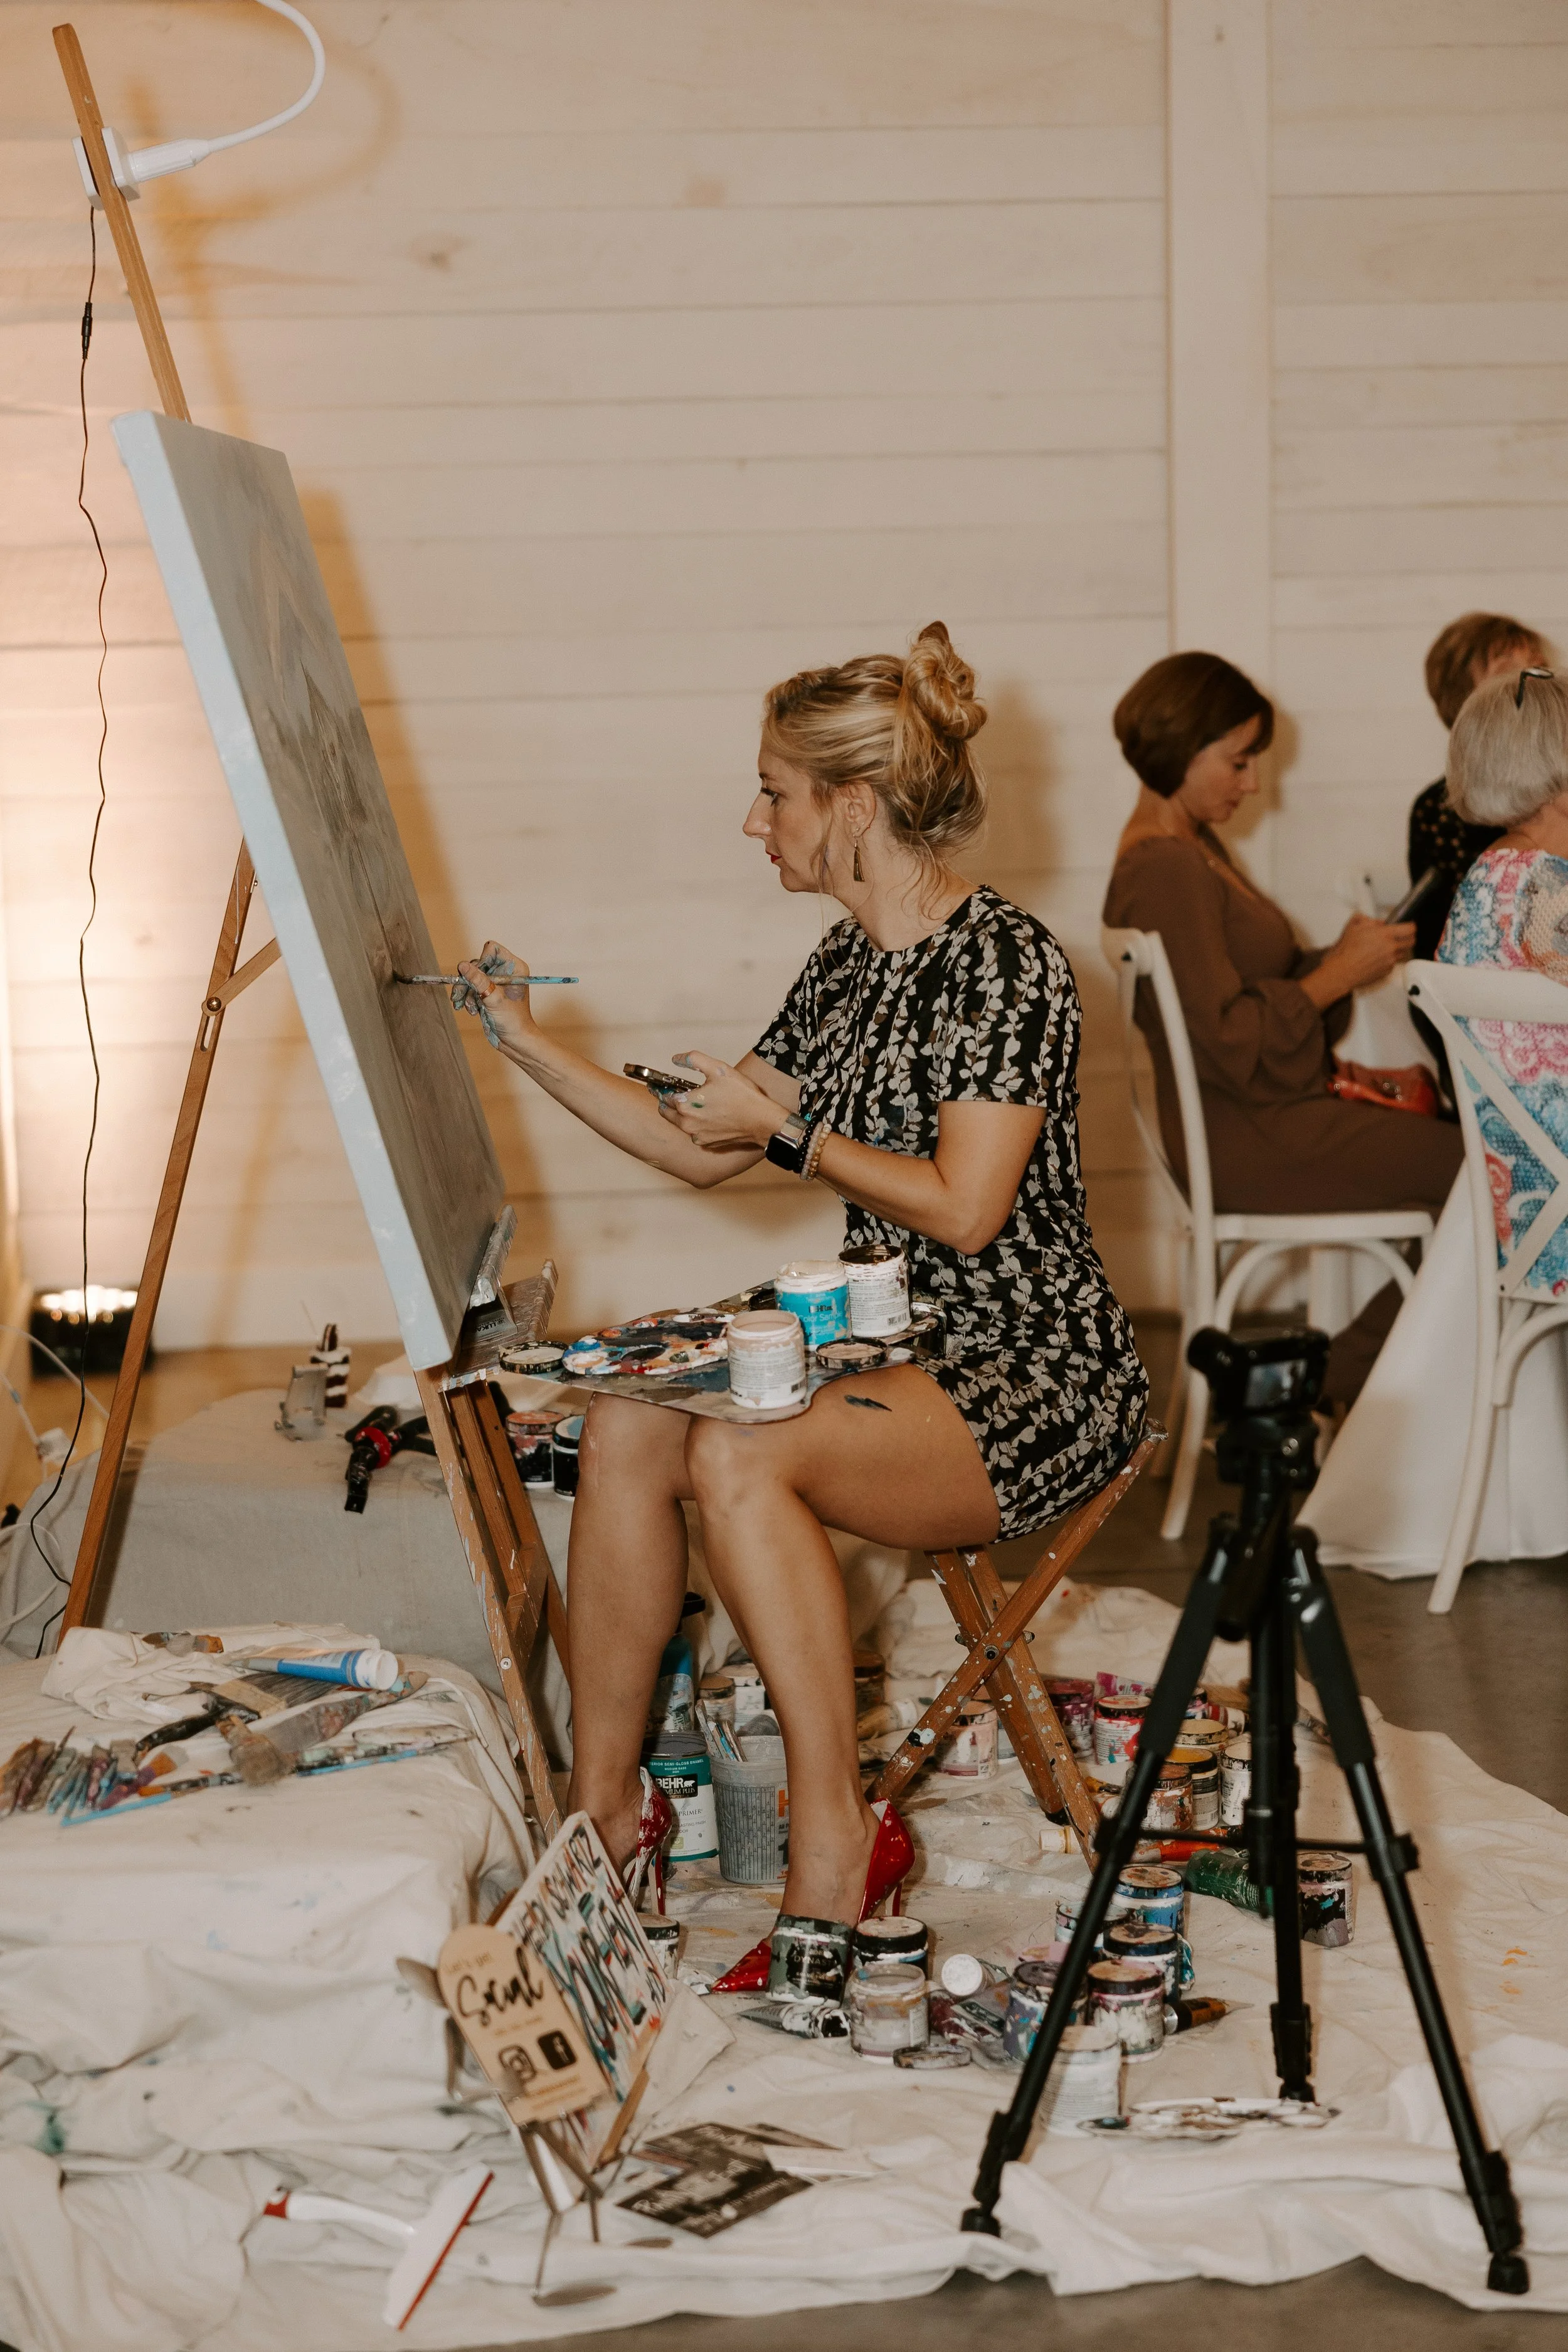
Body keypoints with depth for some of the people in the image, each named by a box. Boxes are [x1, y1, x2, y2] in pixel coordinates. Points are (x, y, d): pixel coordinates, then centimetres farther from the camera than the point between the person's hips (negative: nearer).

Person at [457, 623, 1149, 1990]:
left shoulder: (1004, 958, -13)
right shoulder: (846, 966, 13)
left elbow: (965, 1207, -20)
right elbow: (703, 1151, 21)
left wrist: (792, 1125, -10)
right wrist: (530, 1045, 20)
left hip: (1038, 1374, -8)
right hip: (897, 1350, 8)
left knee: (738, 1456, -32)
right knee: (627, 1424, -15)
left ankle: (838, 1842, -24)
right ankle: (602, 1812, -8)